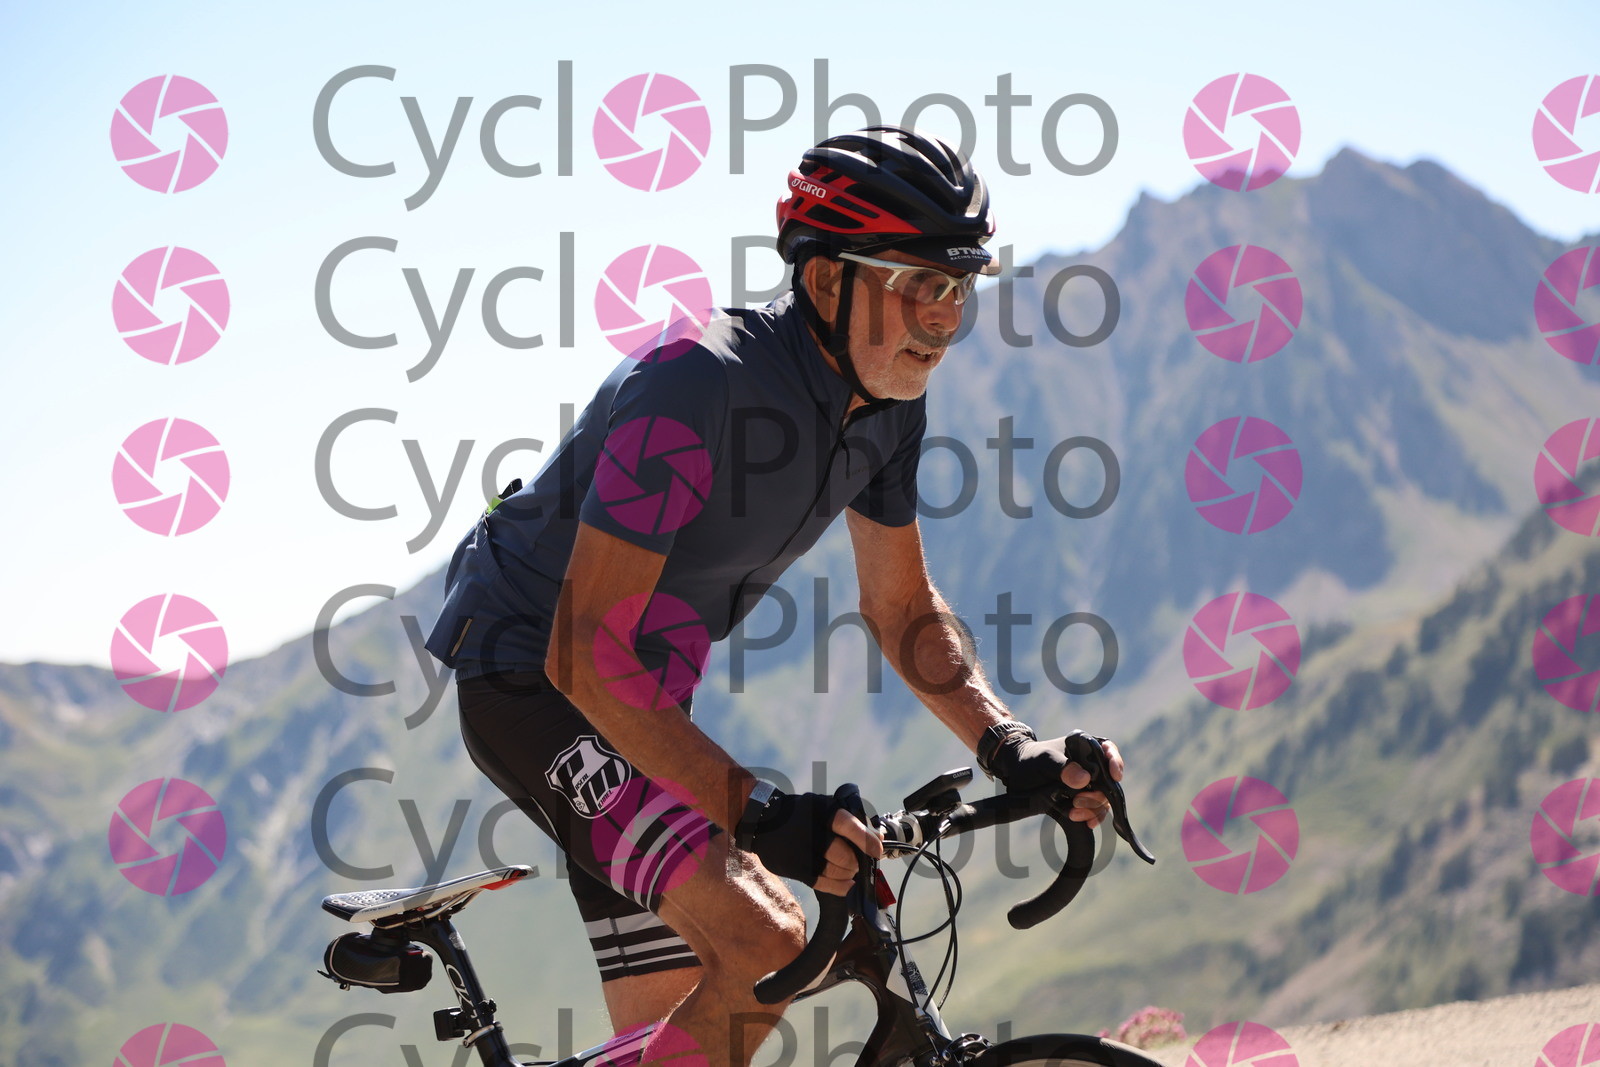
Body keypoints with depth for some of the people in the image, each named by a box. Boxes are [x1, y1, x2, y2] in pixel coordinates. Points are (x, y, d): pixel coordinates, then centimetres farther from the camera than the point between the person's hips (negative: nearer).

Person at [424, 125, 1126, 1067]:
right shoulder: (698, 389, -31)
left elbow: (904, 609, 8)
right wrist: (759, 815, -40)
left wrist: (1008, 745, -11)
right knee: (763, 938, -27)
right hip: (532, 677, -9)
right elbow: (584, 650, -33)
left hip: (646, 694, 9)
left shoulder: (887, 400, -5)